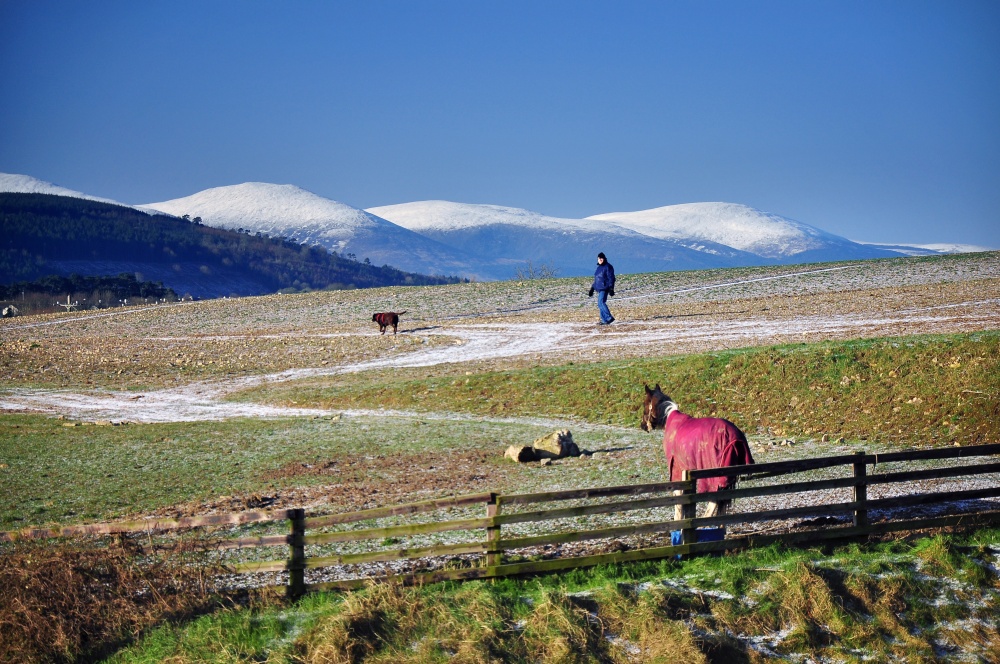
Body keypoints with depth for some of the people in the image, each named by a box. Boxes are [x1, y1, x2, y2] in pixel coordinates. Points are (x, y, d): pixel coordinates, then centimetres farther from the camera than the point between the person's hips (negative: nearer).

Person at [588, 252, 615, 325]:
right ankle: (604, 320, 7)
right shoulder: (599, 267, 18)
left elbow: (611, 278, -12)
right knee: (600, 304, 5)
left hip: (605, 288, -9)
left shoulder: (608, 267, -7)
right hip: (599, 288, 9)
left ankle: (609, 318, -19)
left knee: (601, 302, -20)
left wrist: (611, 289, -19)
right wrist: (592, 289, 25)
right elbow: (596, 279, 25)